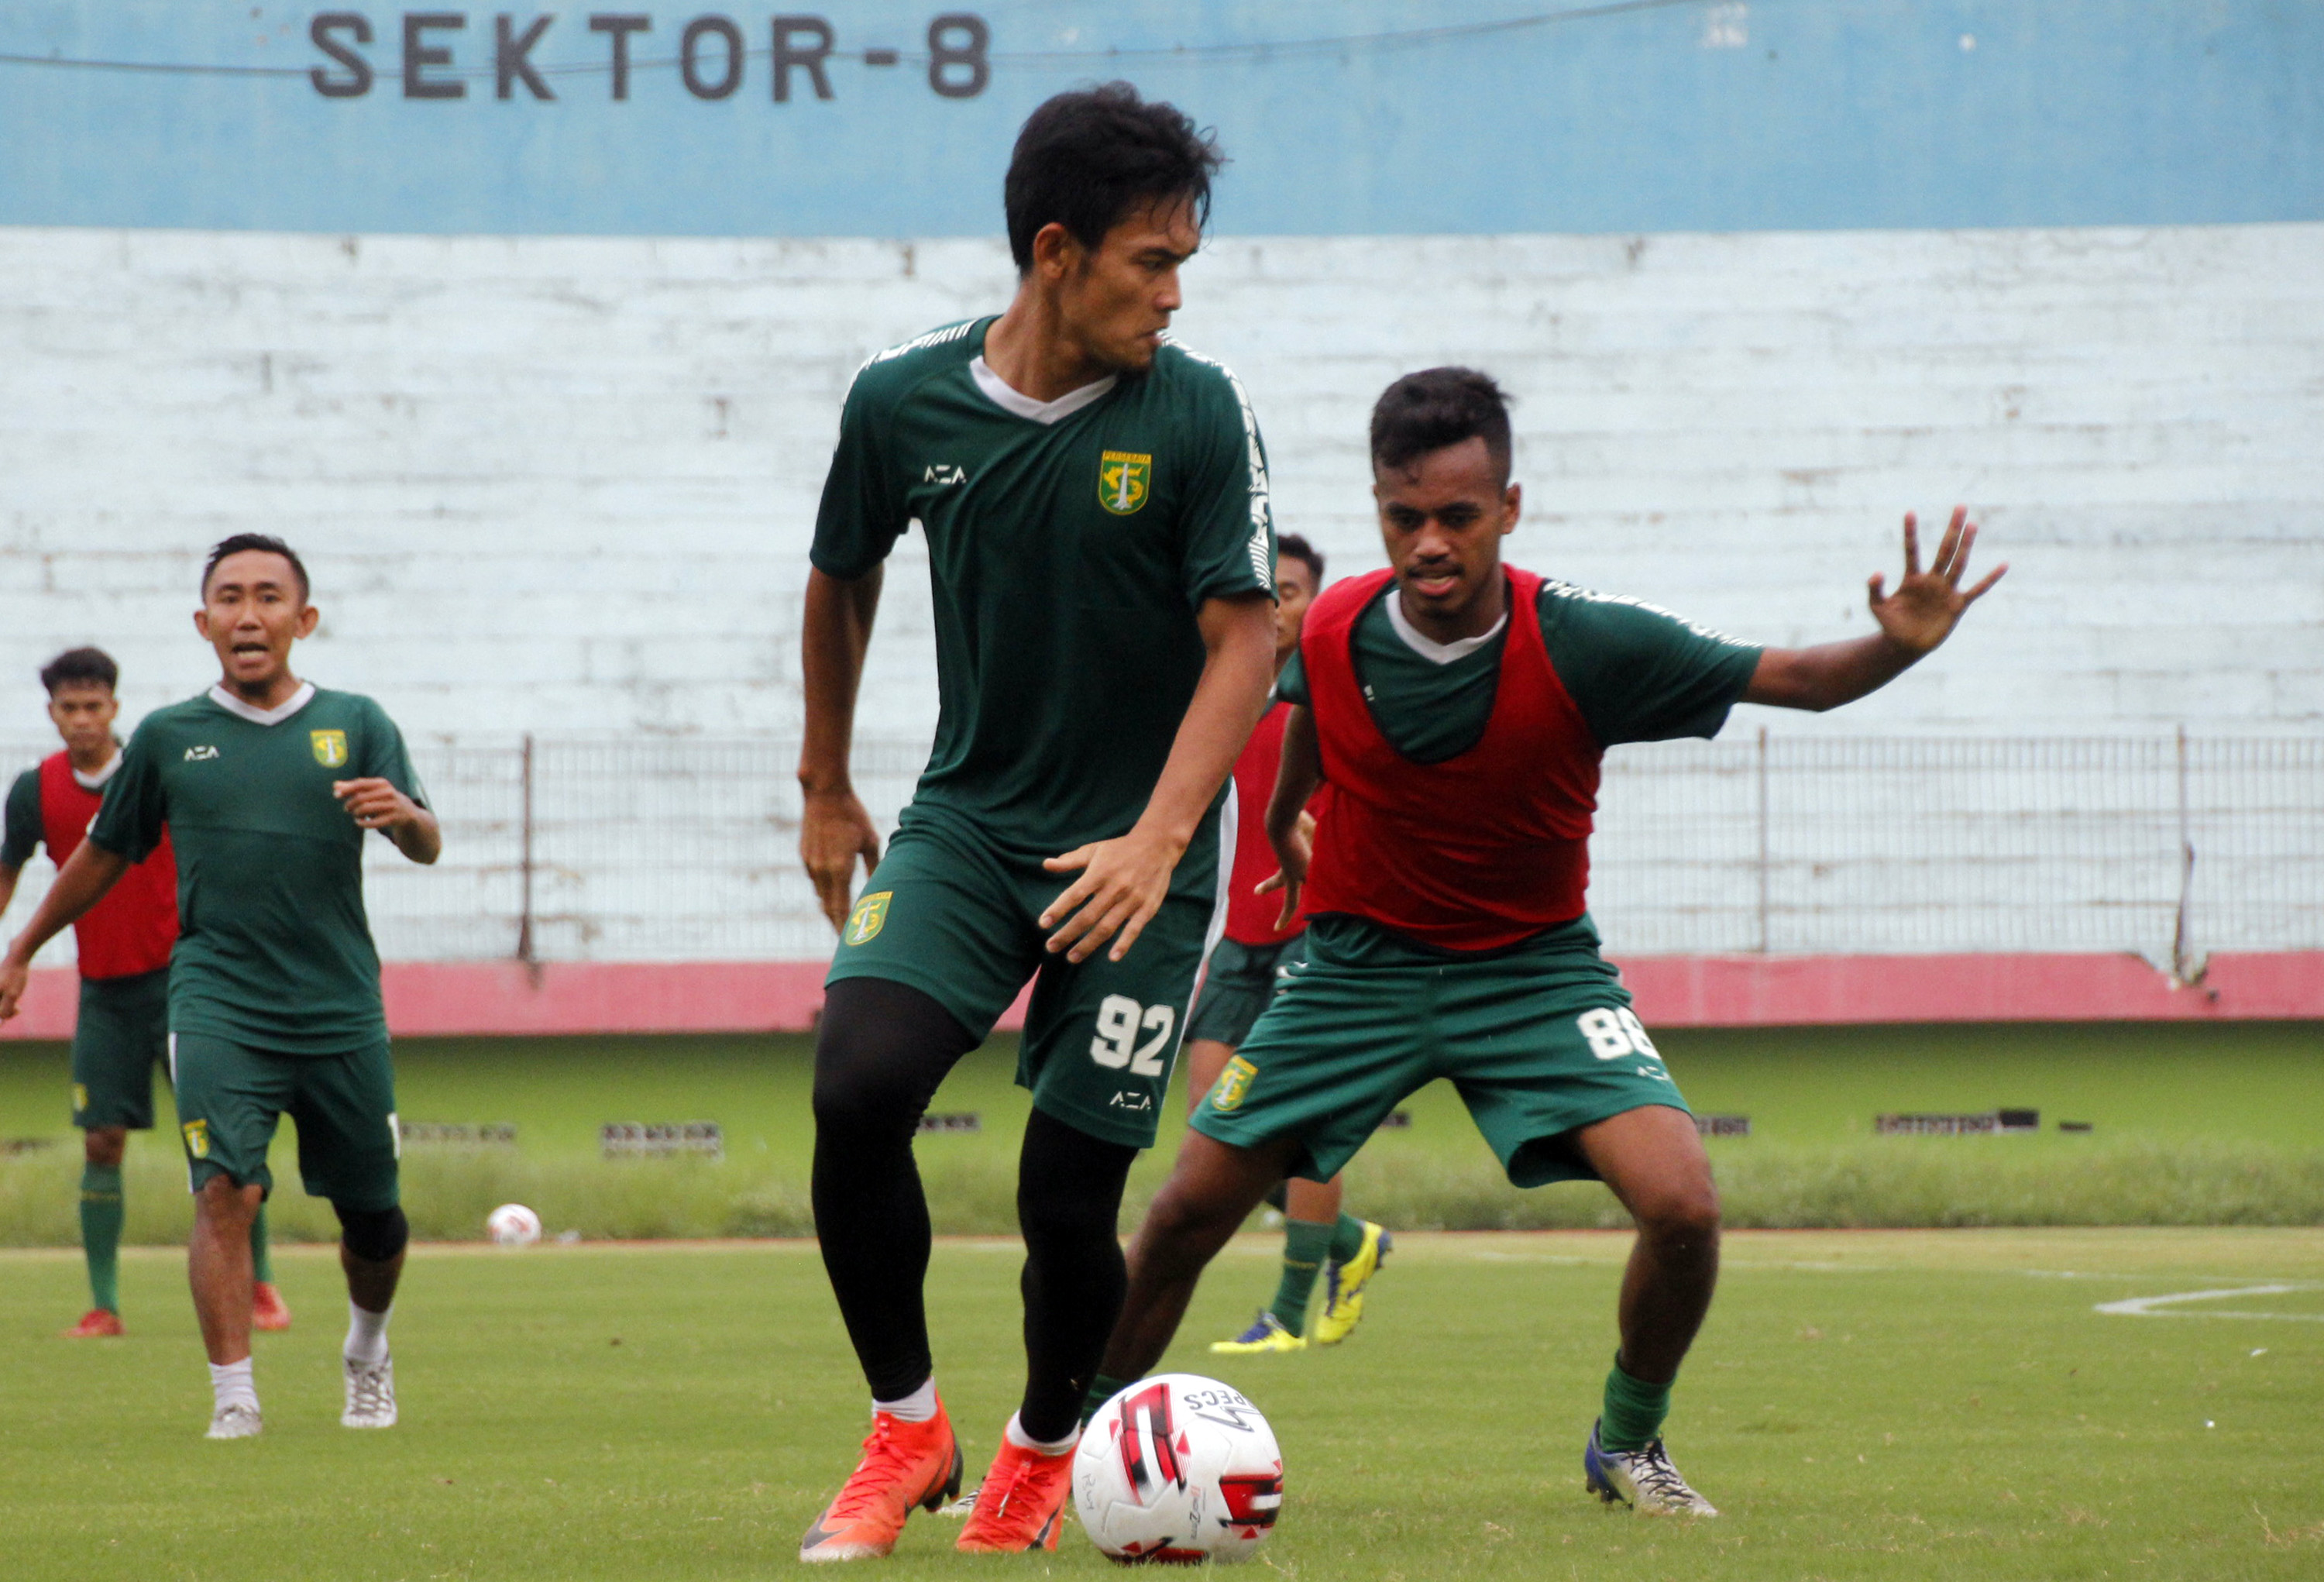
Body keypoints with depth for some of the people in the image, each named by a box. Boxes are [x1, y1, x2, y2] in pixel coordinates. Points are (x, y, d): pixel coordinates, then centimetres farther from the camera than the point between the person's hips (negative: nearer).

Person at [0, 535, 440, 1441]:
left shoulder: (354, 725, 6)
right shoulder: (168, 738, 7)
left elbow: (427, 848, -1)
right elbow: (104, 855, 20)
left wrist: (400, 813, -25)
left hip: (341, 1008, 1)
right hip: (216, 1003, -1)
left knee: (371, 1212, 9)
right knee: (226, 1191, -20)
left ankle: (368, 1351, 38)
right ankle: (233, 1401, -19)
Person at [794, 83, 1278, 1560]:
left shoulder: (1198, 413, -11)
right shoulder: (904, 401, -4)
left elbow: (1246, 639, -11)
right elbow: (843, 577, 15)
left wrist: (1156, 840, -23)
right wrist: (825, 789, 21)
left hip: (1138, 853, -2)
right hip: (968, 817, 2)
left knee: (1068, 1196, -4)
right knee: (858, 1090, -21)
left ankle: (1043, 1450, 26)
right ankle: (907, 1428, -2)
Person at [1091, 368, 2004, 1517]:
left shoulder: (1583, 646, -23)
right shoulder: (1332, 634, -16)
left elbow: (1798, 680, -17)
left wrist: (1901, 644, -37)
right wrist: (1285, 819, 30)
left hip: (1534, 968, -2)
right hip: (1359, 962, 2)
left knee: (1681, 1206, -20)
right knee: (1188, 1213, -2)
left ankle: (1628, 1443, 7)